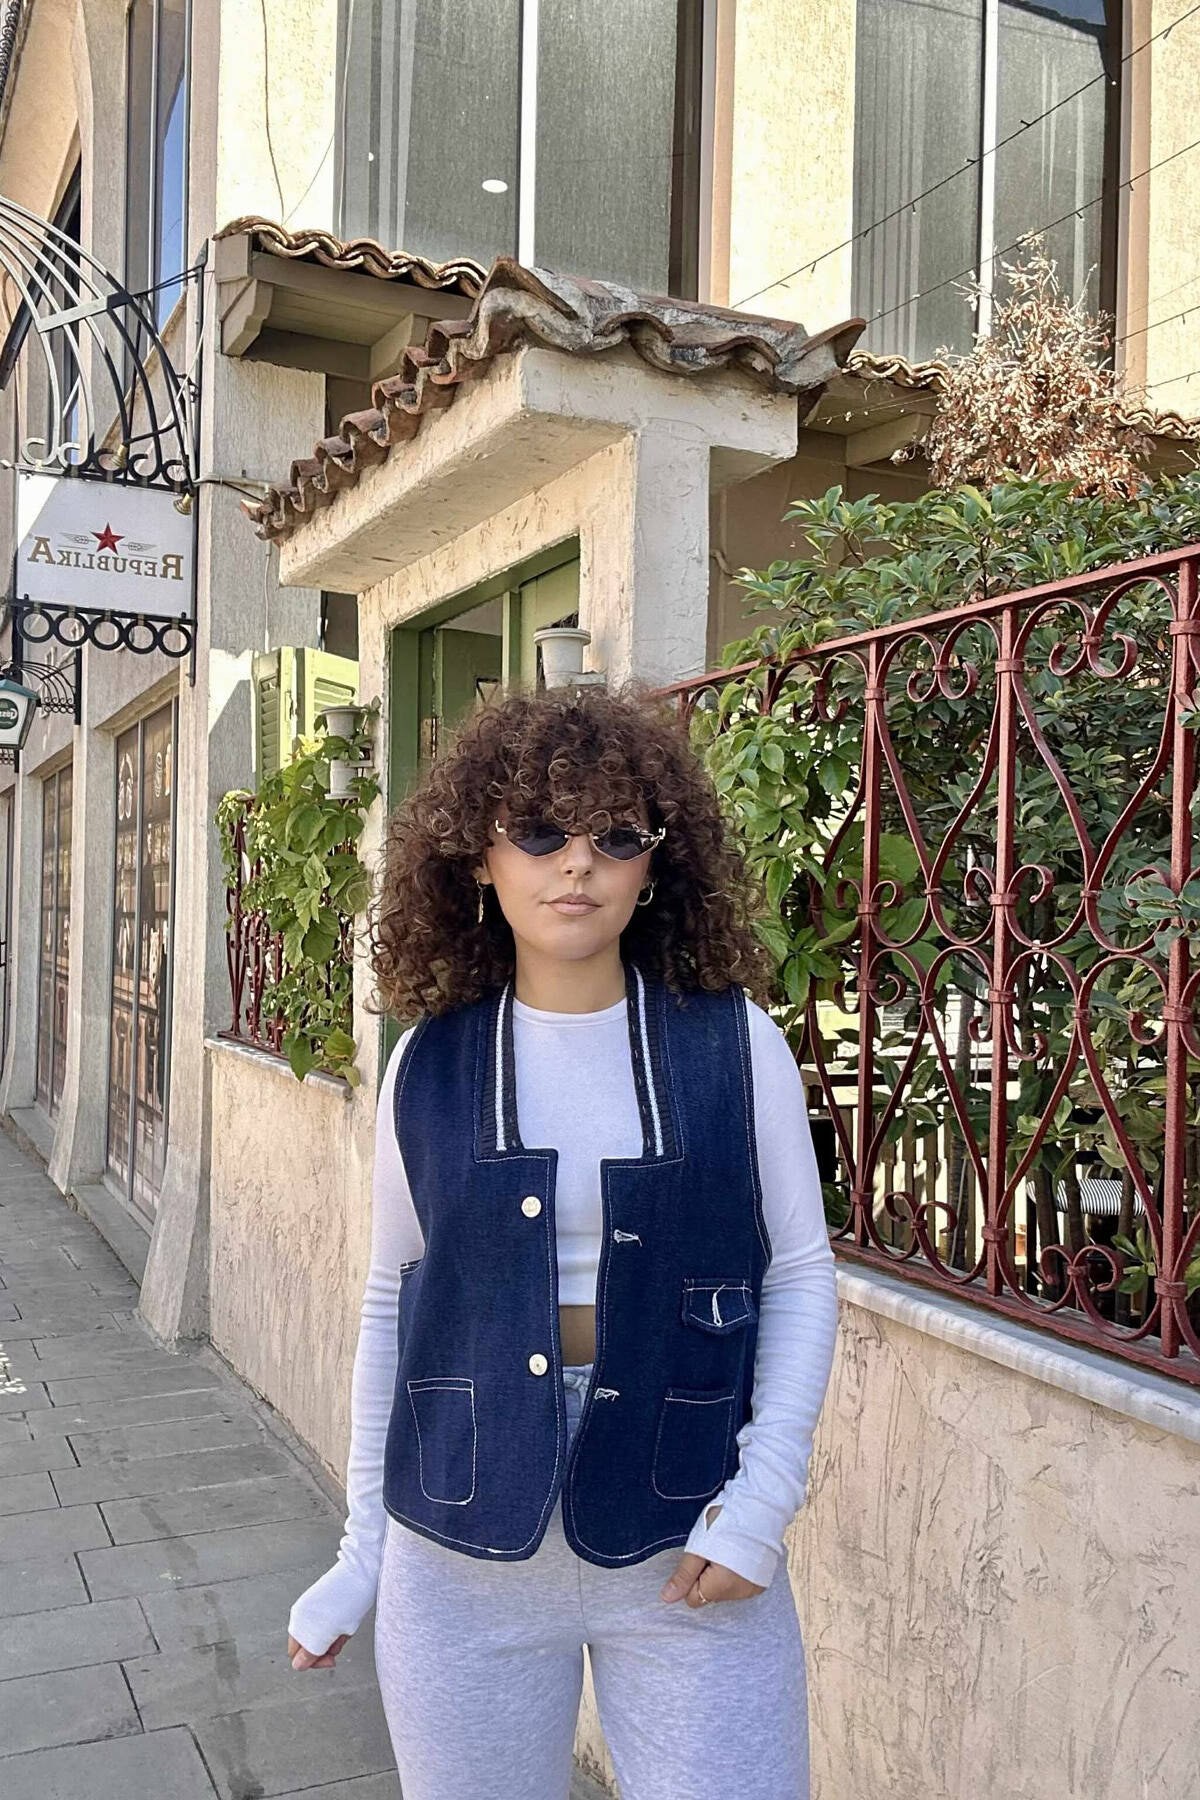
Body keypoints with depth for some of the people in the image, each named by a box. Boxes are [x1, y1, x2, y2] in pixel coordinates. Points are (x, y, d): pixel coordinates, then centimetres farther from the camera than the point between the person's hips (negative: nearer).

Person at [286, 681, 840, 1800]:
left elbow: (800, 1273, 0)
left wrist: (764, 1490, -11)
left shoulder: (734, 1042, -6)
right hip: (462, 1560, 2)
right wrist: (361, 1550, 10)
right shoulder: (431, 1061, -1)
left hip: (687, 1550, -1)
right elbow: (390, 1301, 6)